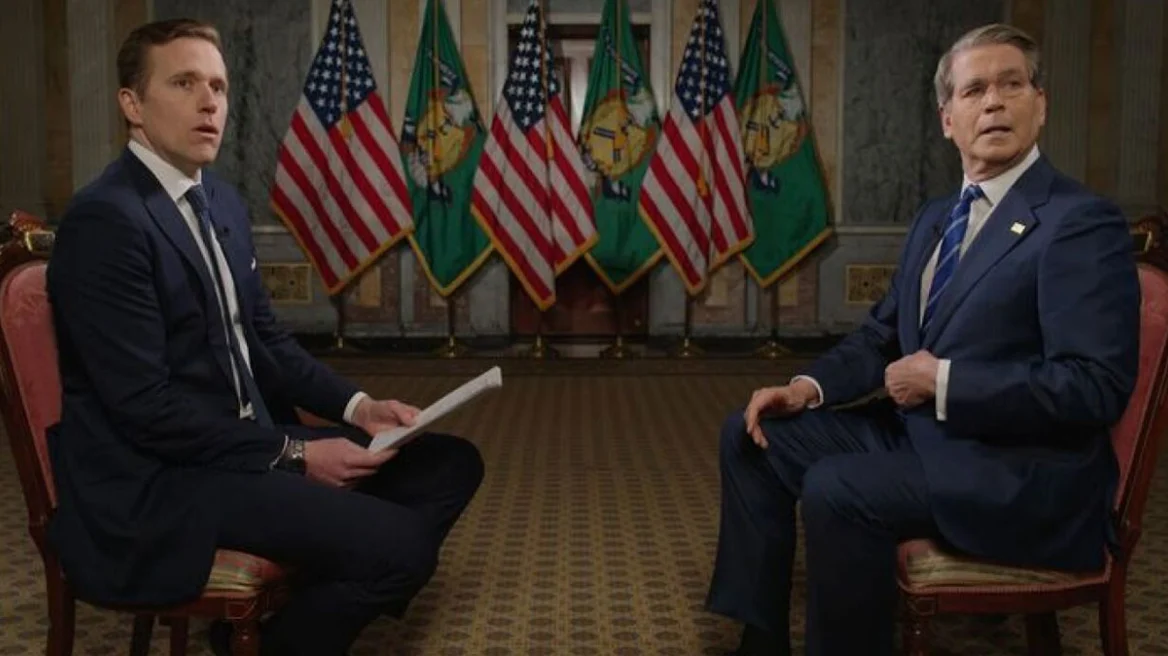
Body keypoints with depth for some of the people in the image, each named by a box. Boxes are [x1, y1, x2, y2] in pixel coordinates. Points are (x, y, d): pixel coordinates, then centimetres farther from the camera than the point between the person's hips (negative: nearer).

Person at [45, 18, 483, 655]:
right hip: (157, 480, -9)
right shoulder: (106, 219, -18)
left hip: (245, 442, 9)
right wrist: (294, 454, -16)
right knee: (399, 546, -23)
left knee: (451, 464, 5)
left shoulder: (221, 200, 11)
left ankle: (327, 601, 13)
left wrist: (357, 406, 2)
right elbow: (146, 406, -21)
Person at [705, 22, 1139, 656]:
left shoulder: (1081, 222, -13)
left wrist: (943, 380, -18)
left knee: (835, 489, -29)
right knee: (749, 435, 4)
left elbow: (1096, 385, -21)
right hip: (919, 432, 9)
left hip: (1025, 474, -9)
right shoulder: (936, 217, 13)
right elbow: (882, 334, 18)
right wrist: (808, 386, -1)